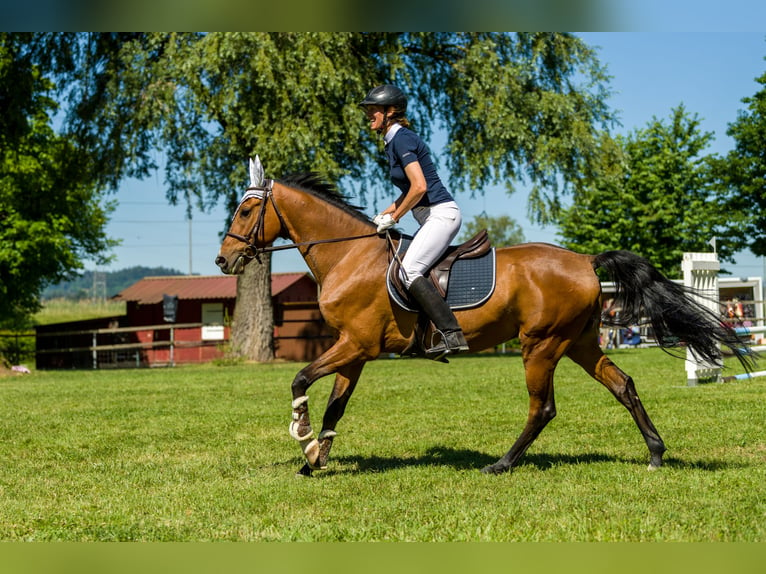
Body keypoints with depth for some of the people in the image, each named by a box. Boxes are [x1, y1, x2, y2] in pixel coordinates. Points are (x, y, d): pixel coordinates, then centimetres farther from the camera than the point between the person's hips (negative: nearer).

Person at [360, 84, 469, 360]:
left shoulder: (402, 139, -13)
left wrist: (393, 218, -12)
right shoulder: (393, 142, 17)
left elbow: (420, 187, -23)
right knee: (408, 270, 12)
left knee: (409, 271, -22)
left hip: (441, 214, -11)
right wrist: (383, 215, 14)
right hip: (432, 218, 11)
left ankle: (452, 334, -27)